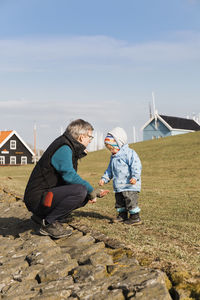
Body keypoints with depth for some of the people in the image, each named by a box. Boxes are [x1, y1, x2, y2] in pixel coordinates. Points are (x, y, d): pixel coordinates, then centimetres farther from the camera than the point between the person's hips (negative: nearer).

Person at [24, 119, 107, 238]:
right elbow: (69, 175, -27)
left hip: (49, 194, 11)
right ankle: (48, 223, -13)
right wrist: (91, 190, -15)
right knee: (80, 190, -26)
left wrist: (95, 192, 14)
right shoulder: (63, 148, -15)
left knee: (86, 196, 11)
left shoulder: (70, 148, 17)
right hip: (38, 198, -11)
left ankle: (44, 216, 10)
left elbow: (71, 179, 22)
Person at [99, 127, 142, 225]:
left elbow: (136, 165, -19)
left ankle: (135, 217, 1)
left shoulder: (129, 153, -11)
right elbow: (109, 170, 24)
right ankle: (122, 216, 27)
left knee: (130, 200, -8)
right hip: (118, 186, 9)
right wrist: (104, 178, 14)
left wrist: (135, 177, -30)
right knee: (119, 201, 14)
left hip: (130, 185, -9)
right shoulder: (113, 157, 16)